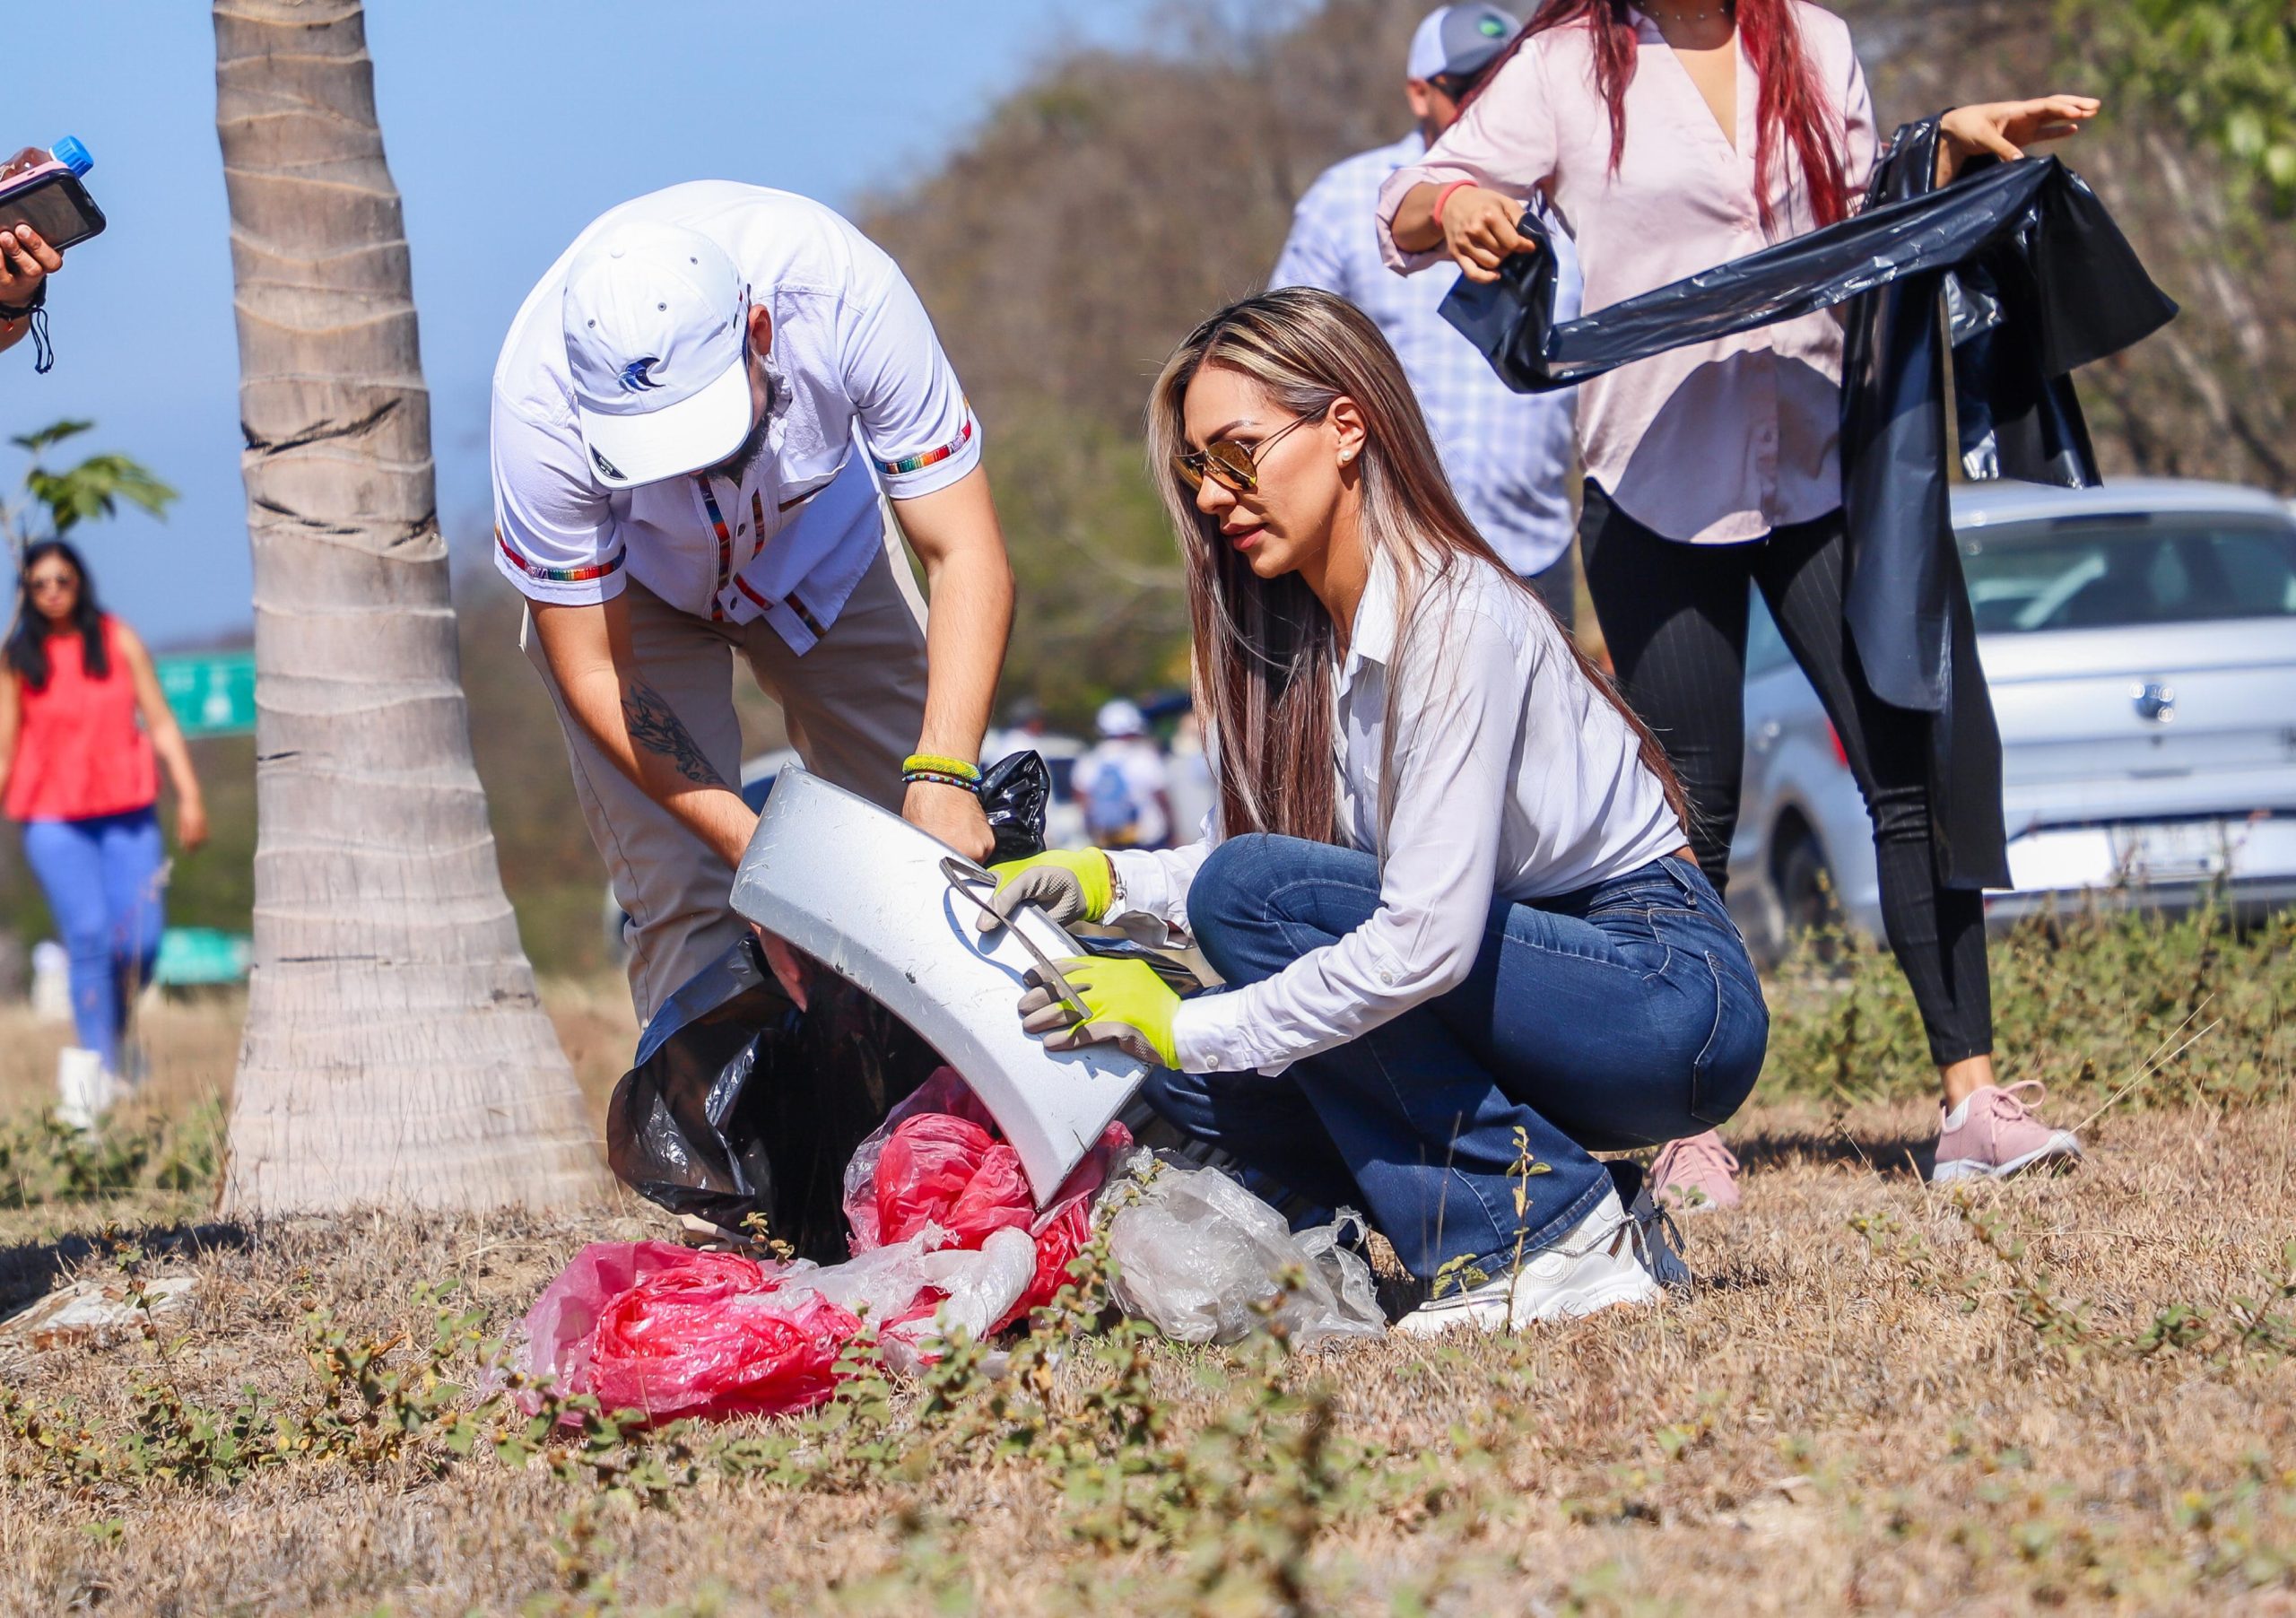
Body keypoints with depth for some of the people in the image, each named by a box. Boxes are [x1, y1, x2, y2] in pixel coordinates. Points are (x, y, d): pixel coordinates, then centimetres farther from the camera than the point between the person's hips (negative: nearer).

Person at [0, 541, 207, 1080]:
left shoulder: (119, 642, 4)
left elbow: (161, 723, 5)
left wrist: (189, 795, -1)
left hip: (126, 812, 2)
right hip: (52, 818, -2)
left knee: (141, 939, -8)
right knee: (89, 935, -13)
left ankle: (113, 1031, 20)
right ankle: (100, 1068, -8)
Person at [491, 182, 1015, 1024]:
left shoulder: (843, 288, -37)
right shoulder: (541, 398, -37)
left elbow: (967, 557, -30)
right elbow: (593, 674, -26)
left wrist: (942, 775, -44)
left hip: (823, 538, 2)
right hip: (625, 577, -2)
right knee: (682, 904, -15)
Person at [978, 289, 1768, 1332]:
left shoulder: (1454, 618, -21)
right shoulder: (1299, 633, 5)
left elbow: (1426, 939, -27)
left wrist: (1189, 1028, -21)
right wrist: (1111, 883, -3)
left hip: (1675, 1004, -8)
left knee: (1256, 892, -22)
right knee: (1193, 1080, -6)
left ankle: (1546, 1242, -15)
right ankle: (1563, 1213, 1)